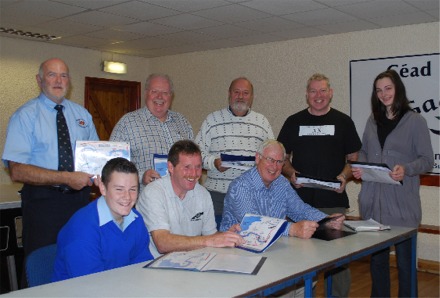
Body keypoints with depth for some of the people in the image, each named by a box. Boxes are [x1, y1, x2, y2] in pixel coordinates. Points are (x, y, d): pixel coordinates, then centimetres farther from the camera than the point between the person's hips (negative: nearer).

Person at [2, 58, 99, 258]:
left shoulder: (82, 114, 11)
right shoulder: (25, 116, -5)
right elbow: (17, 171, -14)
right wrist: (66, 178, -22)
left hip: (80, 197, 4)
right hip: (43, 202, -4)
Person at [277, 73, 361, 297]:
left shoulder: (343, 122, 7)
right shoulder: (294, 122, 9)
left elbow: (353, 158, 8)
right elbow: (282, 157, 12)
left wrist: (344, 176, -11)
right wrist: (291, 173, -7)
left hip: (334, 201, -1)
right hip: (301, 200, 1)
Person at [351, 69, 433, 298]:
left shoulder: (415, 121, -3)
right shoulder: (372, 121, 12)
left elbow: (427, 159, -5)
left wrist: (406, 169, -23)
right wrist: (358, 167, -3)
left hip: (402, 203, -4)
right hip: (373, 201, 5)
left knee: (404, 259, 4)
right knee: (377, 257, 14)